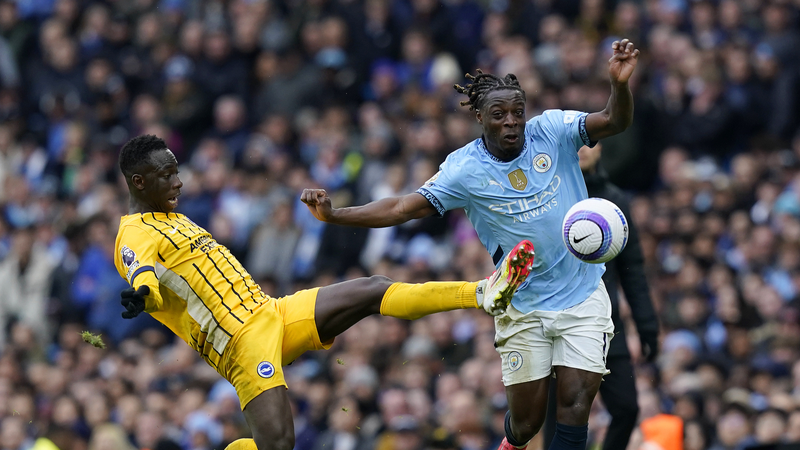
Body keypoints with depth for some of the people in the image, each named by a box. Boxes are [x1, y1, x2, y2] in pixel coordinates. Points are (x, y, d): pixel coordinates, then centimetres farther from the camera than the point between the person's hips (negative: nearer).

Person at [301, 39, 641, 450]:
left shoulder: (552, 130, -8)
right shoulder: (465, 169, -11)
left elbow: (615, 122, -17)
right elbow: (403, 207, -14)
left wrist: (620, 83, -39)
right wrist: (333, 215, -26)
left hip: (583, 296, 0)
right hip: (523, 305, 0)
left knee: (575, 405, -11)